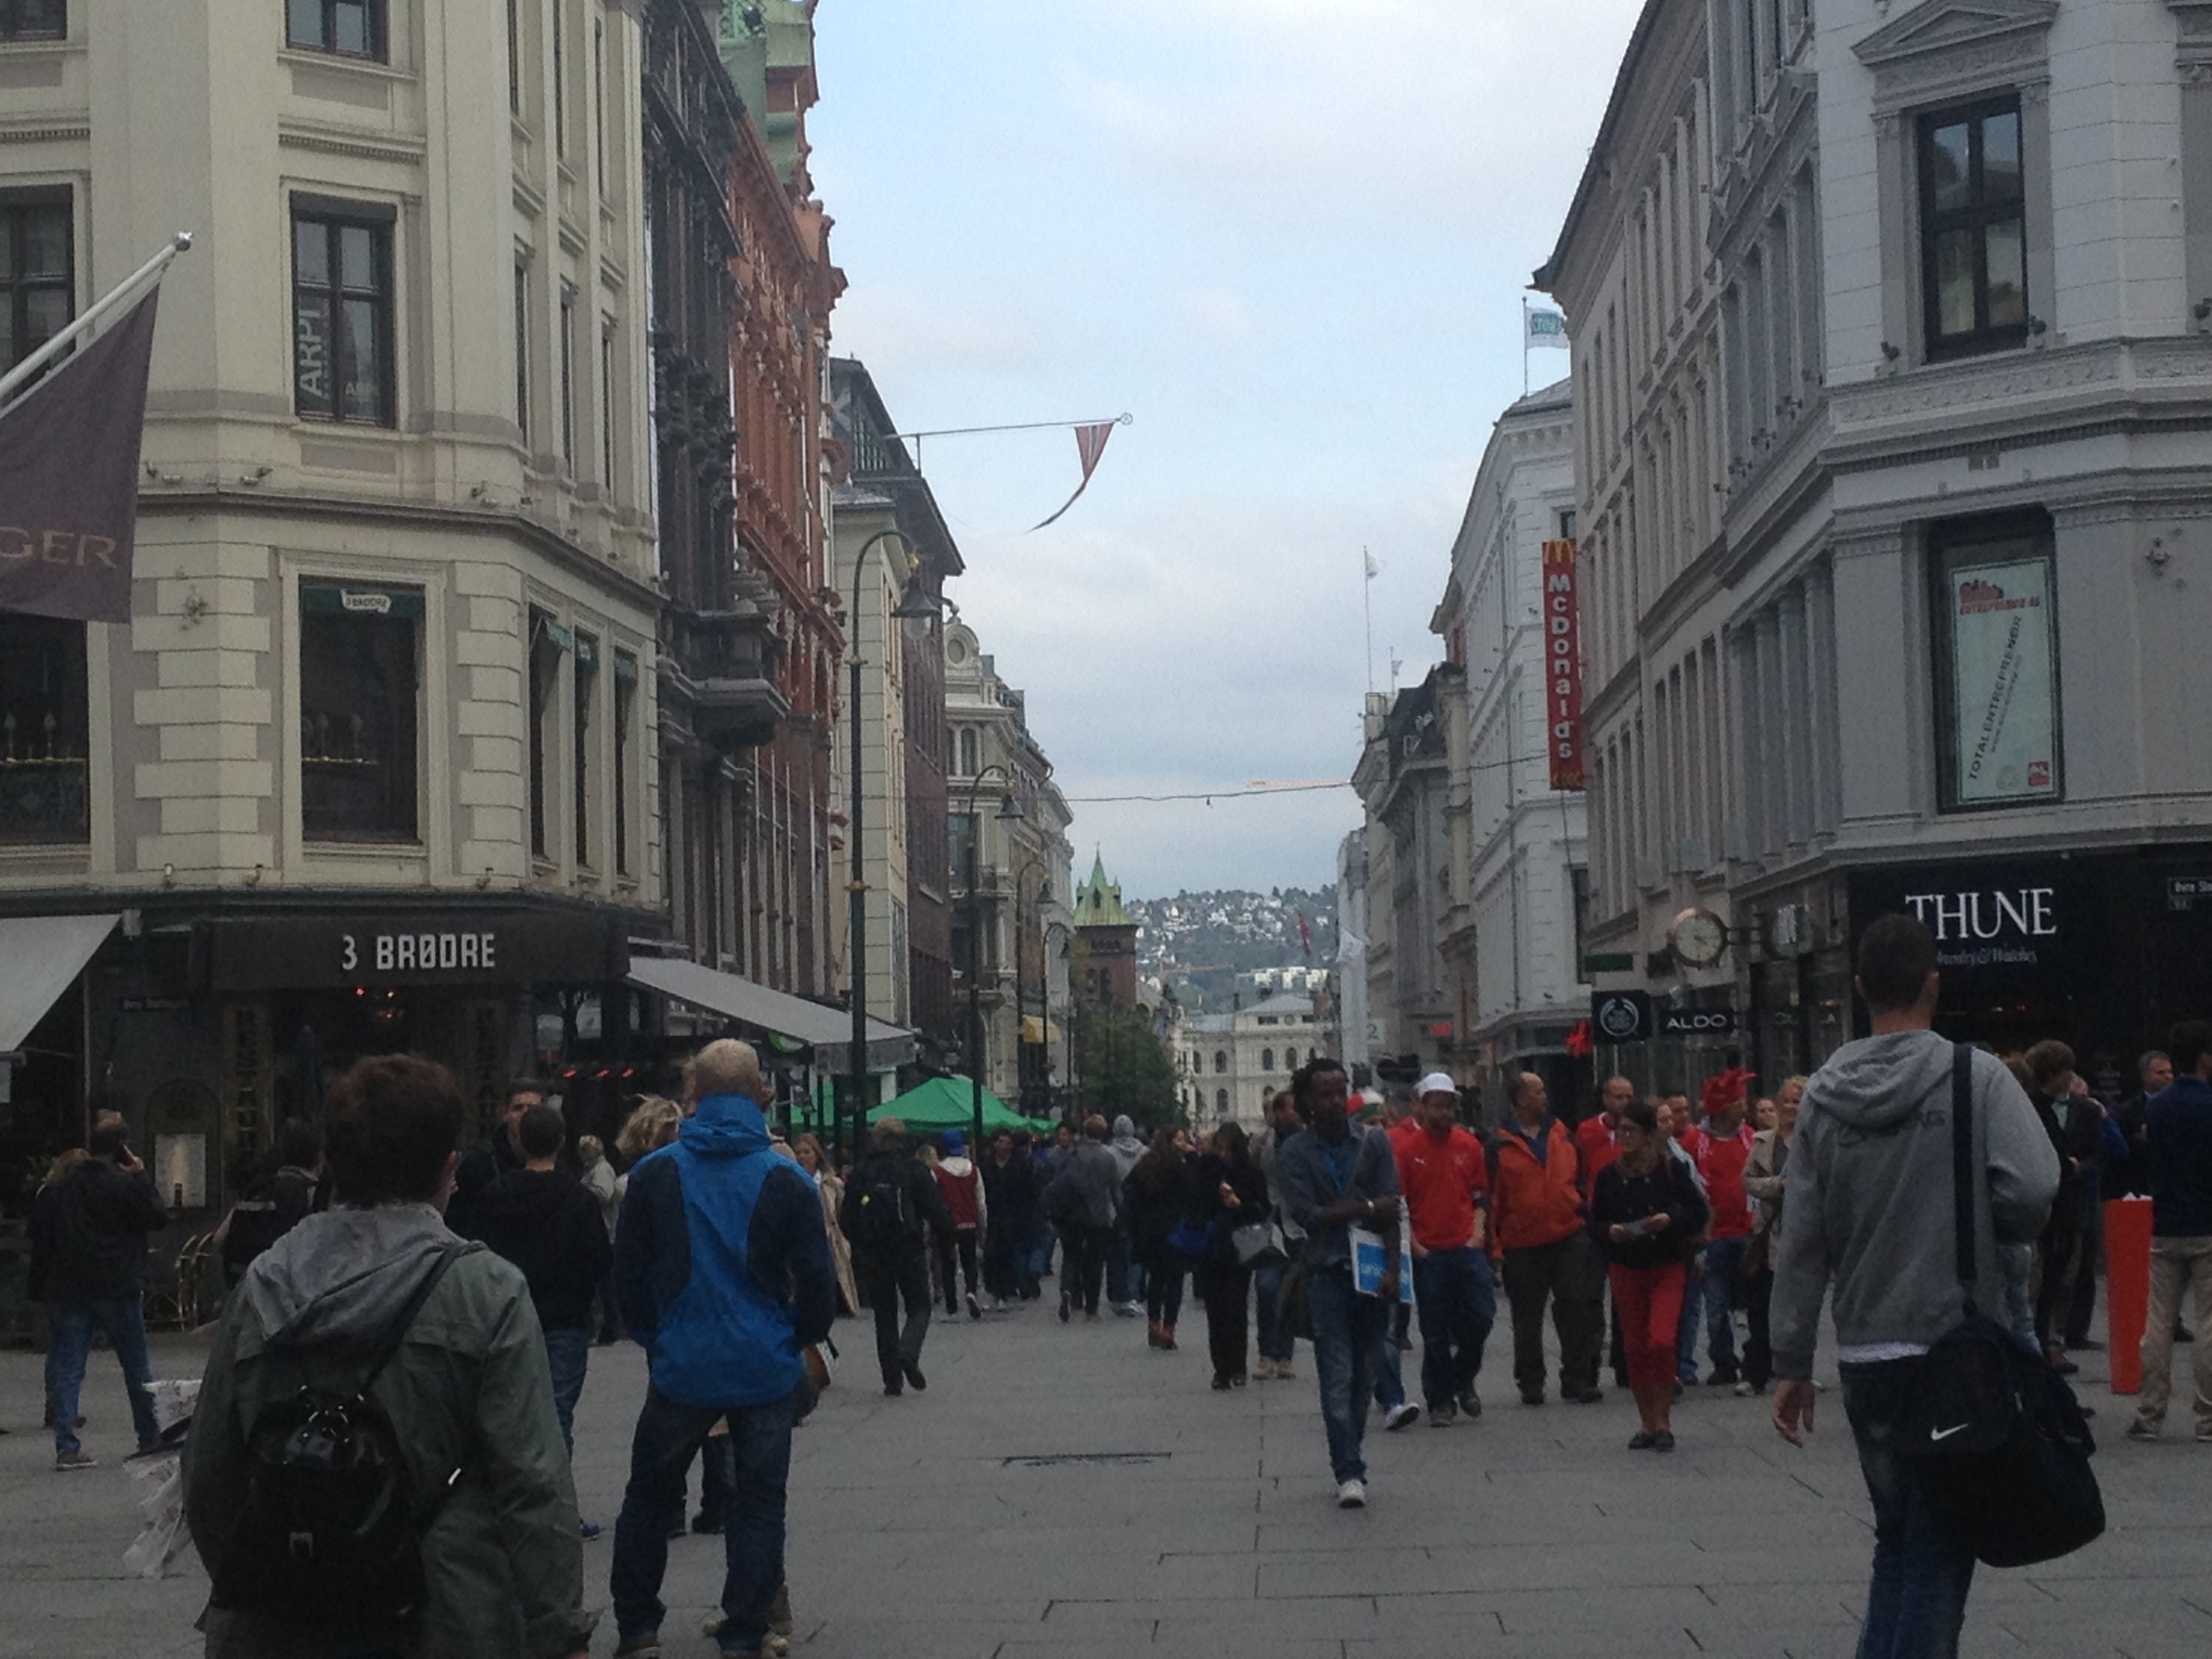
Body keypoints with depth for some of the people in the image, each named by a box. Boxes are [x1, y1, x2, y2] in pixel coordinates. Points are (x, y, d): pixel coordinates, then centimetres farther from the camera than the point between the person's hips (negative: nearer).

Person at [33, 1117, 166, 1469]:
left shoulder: (60, 1187, 7)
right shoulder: (124, 1184, -10)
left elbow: (41, 1236, 8)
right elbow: (158, 1218, -8)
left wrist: (44, 1286, 10)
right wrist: (142, 1177, -2)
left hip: (69, 1291, 4)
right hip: (117, 1291, -4)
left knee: (68, 1370, 3)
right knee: (137, 1367, 11)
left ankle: (67, 1447, -5)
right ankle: (151, 1437, 19)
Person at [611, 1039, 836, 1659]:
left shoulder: (655, 1174, -5)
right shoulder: (786, 1180, -8)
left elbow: (628, 1276, 1)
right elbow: (818, 1283, -5)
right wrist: (797, 1340, 14)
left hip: (681, 1368, 1)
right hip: (767, 1369, -1)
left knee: (647, 1497, 16)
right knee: (758, 1503, 9)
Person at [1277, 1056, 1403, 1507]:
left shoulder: (1374, 1142, 7)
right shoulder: (1295, 1153, 2)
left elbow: (1391, 1210, 1)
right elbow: (1305, 1214, -8)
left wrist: (1392, 1269, -9)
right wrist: (1365, 1209, -7)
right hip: (1327, 1275, -2)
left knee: (1365, 1377, 6)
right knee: (1337, 1378, -8)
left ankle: (1348, 1462, 18)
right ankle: (1350, 1473, -9)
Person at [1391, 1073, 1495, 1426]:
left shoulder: (1469, 1145, 7)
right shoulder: (1404, 1148, -3)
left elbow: (1481, 1194, 16)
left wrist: (1477, 1231, 2)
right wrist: (1412, 1244, -7)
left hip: (1467, 1248, 3)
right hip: (1428, 1252, -3)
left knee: (1481, 1317, -4)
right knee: (1435, 1332, 2)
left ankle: (1463, 1379, 22)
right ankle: (1440, 1401, 13)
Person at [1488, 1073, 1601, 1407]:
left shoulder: (1560, 1133, 9)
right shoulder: (1501, 1144, -1)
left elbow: (1581, 1177, 18)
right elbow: (1491, 1197, -1)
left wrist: (1584, 1210, 11)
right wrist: (1494, 1245, -5)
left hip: (1568, 1238, 2)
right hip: (1522, 1245, -2)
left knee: (1577, 1310, 0)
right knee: (1527, 1318, 7)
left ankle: (1578, 1380, 7)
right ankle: (1530, 1384, 17)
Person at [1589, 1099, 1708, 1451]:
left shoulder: (1670, 1168, -5)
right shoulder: (1609, 1176, 3)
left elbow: (1698, 1211, -1)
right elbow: (1594, 1224, 7)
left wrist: (1671, 1219, -18)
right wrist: (1610, 1232, -13)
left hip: (1666, 1267, -3)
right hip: (1625, 1269, 3)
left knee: (1661, 1341, -16)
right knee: (1636, 1346, 5)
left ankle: (1663, 1422, -3)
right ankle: (1647, 1424, 15)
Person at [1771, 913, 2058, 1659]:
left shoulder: (1822, 1095, 4)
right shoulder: (1978, 1078, -7)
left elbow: (1801, 1242, 3)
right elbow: (2033, 1188, -19)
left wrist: (1791, 1363, 7)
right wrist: (1979, 1226, 3)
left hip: (1865, 1356, 4)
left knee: (1898, 1535, 18)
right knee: (1940, 1547, 1)